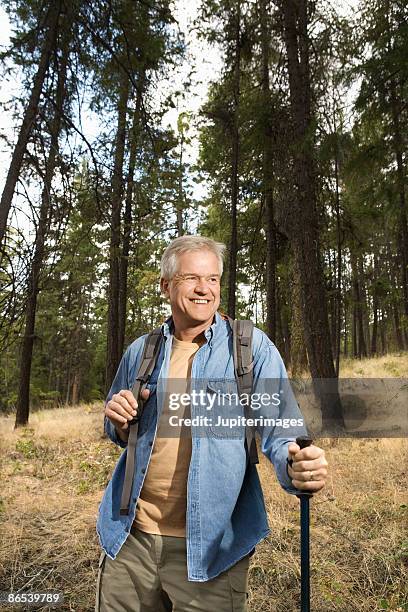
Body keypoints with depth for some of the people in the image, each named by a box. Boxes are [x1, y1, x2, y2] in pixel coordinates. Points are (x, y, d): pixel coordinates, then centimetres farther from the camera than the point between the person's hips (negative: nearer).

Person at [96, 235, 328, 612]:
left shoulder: (252, 346, -9)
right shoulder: (140, 351, 3)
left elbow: (280, 426, -13)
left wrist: (298, 467, -34)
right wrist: (120, 423, -6)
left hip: (211, 545, -3)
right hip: (130, 539, 4)